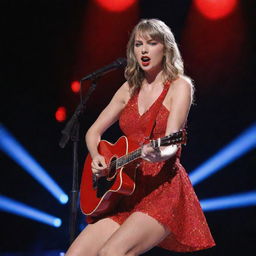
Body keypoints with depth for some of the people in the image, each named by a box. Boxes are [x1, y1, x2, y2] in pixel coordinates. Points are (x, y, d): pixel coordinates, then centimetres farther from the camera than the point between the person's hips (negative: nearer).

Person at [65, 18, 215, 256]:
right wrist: (97, 159, -3)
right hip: (127, 190, 6)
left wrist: (159, 154, -38)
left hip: (163, 189, -6)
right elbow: (94, 132, 18)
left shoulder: (179, 85, -3)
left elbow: (171, 144, -15)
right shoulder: (130, 89, 14)